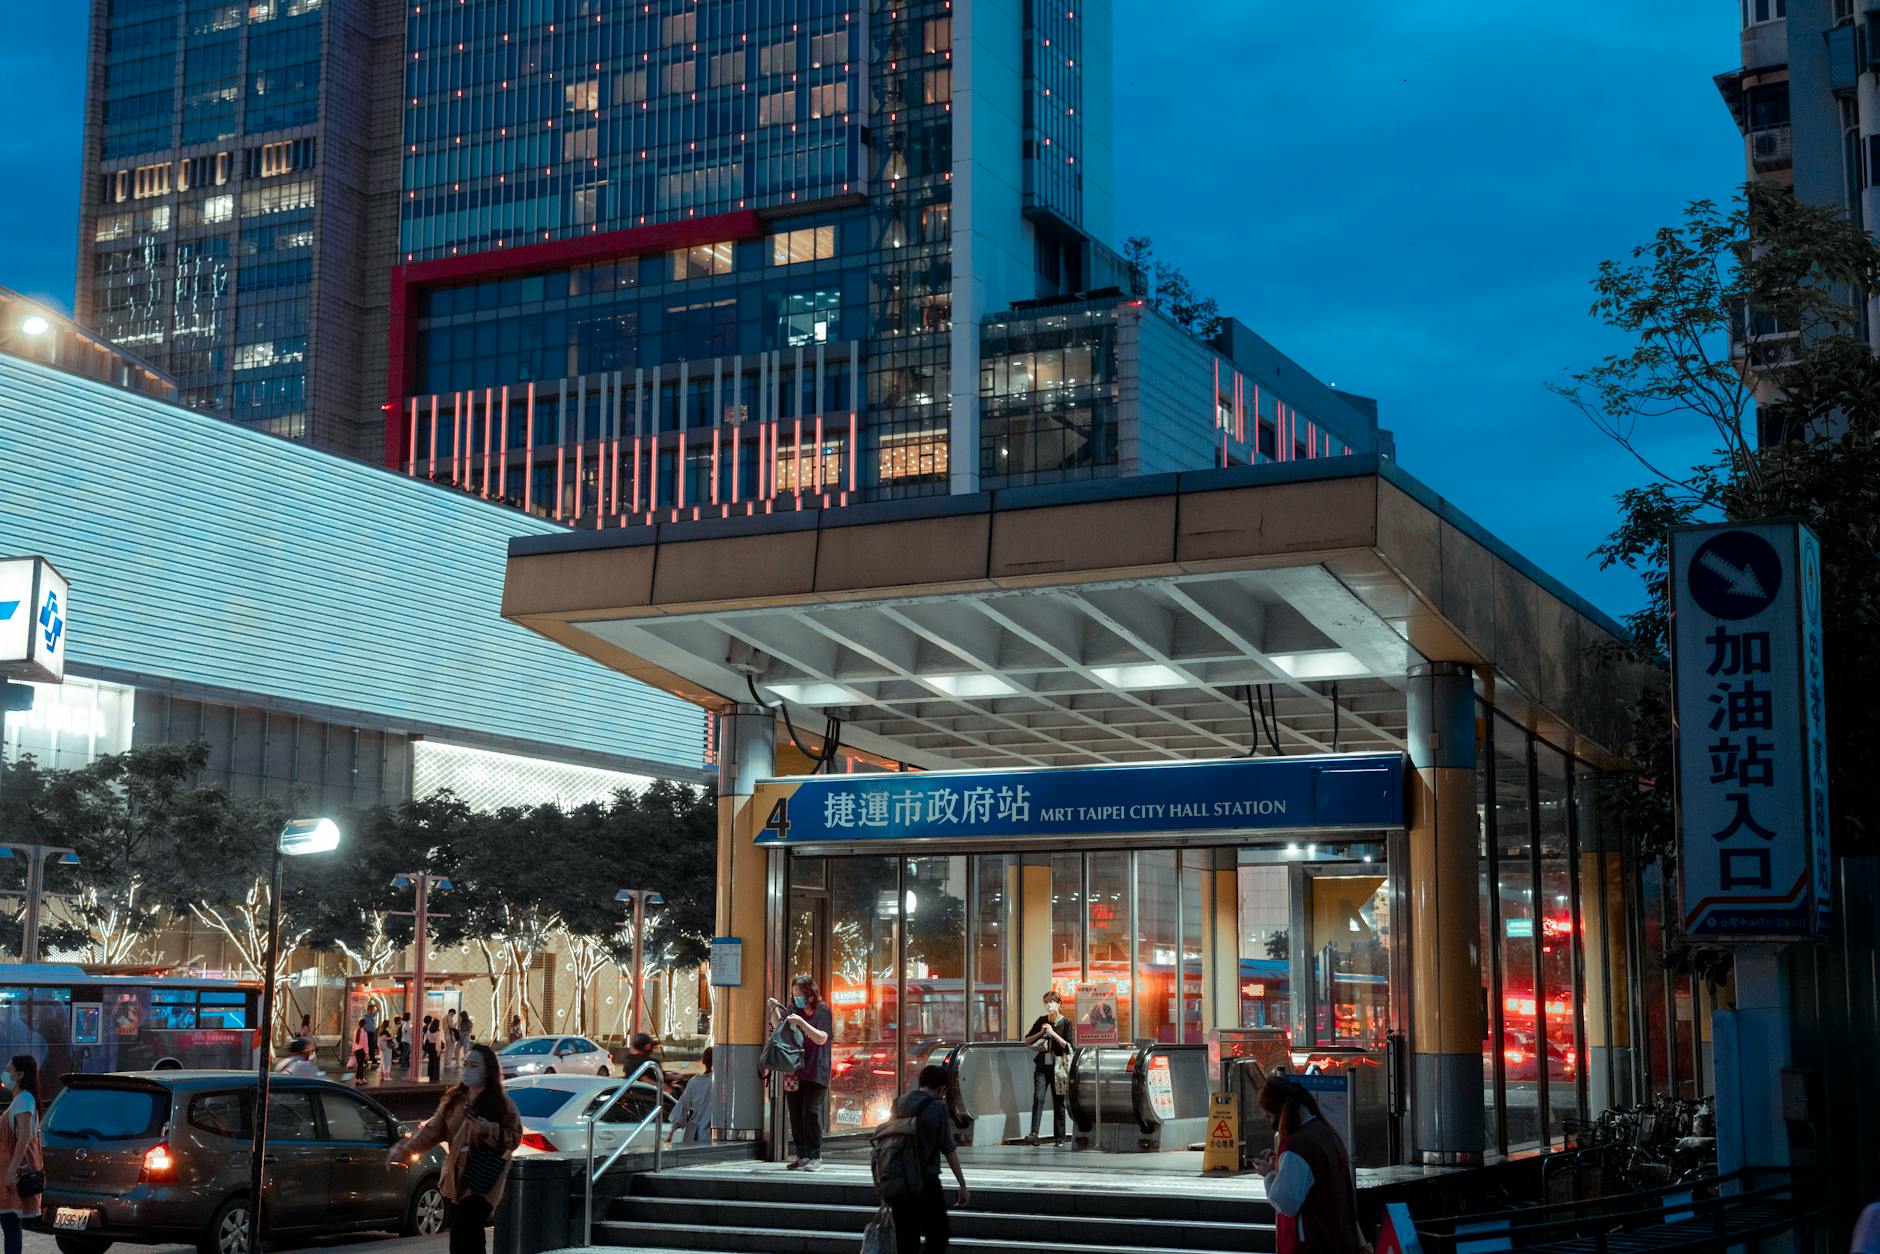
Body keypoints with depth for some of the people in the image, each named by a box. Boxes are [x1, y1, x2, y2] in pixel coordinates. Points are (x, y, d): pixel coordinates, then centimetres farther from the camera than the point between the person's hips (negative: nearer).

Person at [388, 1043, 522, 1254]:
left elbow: (514, 1137, -6)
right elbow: (432, 1130, 8)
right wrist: (404, 1149, -2)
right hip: (456, 1181, 6)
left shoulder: (502, 1104, -5)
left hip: (483, 1184, -6)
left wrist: (490, 1130, -22)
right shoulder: (454, 1100, 10)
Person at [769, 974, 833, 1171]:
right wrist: (774, 1011, 4)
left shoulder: (823, 1012, -4)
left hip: (815, 1073, -5)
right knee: (796, 1115, 6)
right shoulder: (793, 1010, 9)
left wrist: (801, 1022, -23)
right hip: (794, 1071, 5)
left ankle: (815, 1157, -3)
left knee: (811, 1113, -8)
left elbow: (821, 1038, -15)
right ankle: (802, 1155, 13)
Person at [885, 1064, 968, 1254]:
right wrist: (962, 1185, 0)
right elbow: (949, 1150, -7)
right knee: (938, 1238, 4)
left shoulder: (900, 1104, 6)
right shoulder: (938, 1108, -8)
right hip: (926, 1181, -5)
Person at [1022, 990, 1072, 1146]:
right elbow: (1027, 1041, 14)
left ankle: (1059, 1137, 12)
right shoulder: (1042, 1021, 10)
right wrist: (1040, 1033, -2)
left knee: (1058, 1102, 4)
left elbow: (1068, 1045, -9)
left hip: (1058, 1067, -2)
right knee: (1038, 1098, -13)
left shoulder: (1066, 1023, 0)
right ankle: (1034, 1135, -20)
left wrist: (1052, 1033, -14)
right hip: (1042, 1065, 2)